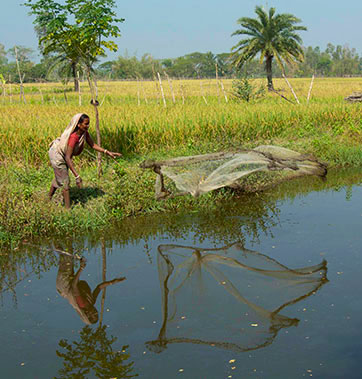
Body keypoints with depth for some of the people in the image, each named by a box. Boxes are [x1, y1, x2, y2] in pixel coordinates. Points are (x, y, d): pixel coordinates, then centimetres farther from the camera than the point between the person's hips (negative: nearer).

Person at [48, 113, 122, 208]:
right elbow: (68, 158, -39)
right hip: (57, 155, -9)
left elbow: (93, 145, -5)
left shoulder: (84, 133, -16)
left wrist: (107, 152, -17)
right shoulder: (74, 137, -39)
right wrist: (77, 176, -42)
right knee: (65, 182, -2)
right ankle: (68, 208, 6)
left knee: (58, 178, 24)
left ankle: (49, 199, 44)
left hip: (63, 154, 9)